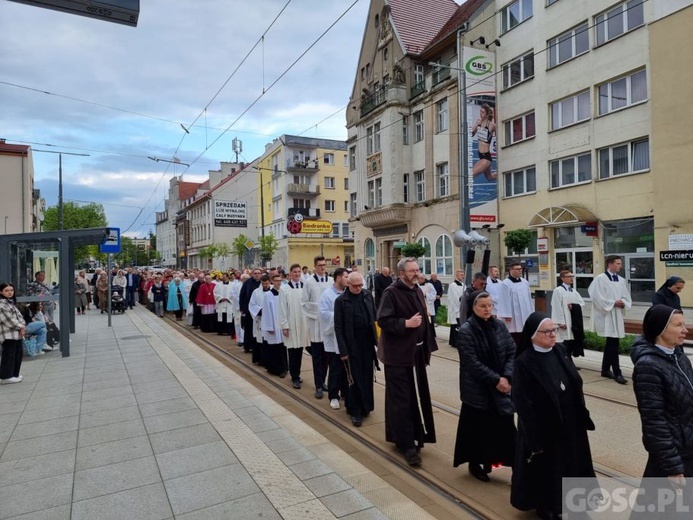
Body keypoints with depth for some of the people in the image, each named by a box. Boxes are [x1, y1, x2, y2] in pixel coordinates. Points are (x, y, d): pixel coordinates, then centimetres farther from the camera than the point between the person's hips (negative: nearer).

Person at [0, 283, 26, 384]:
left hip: (17, 333, 10)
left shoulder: (12, 302, 18)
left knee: (18, 353, 14)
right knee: (9, 355, -5)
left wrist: (23, 325, 1)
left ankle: (14, 374, 24)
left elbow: (18, 315, 16)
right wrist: (20, 327, -12)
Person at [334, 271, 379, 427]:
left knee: (367, 376, 12)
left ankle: (365, 406, 29)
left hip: (368, 342, 4)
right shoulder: (341, 300, -9)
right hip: (352, 345, -4)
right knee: (354, 378, 3)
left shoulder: (367, 295, 3)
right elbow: (338, 327, -8)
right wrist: (343, 350, -11)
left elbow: (375, 317, 11)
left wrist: (378, 338, 6)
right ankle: (355, 411, 16)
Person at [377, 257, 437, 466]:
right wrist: (406, 323, -25)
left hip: (416, 352, 8)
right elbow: (383, 320, -20)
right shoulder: (391, 293, -14)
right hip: (398, 354, -8)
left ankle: (414, 436, 34)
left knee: (418, 397, 17)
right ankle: (407, 444, 9)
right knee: (401, 399, -1)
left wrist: (428, 345, 13)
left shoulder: (418, 291, 10)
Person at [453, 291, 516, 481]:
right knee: (477, 428, 8)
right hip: (477, 389, -4)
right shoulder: (465, 331, -13)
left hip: (502, 386, 4)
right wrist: (495, 380, -17)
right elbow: (473, 363, -16)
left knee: (504, 426, 1)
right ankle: (475, 463, 27)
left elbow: (512, 352, 1)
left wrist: (506, 377, -12)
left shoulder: (499, 326, 2)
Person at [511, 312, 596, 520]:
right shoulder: (524, 363, -22)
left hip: (569, 422, 6)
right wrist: (535, 438, -17)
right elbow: (523, 404, -19)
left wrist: (582, 415, 9)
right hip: (543, 427, -6)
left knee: (570, 463, 19)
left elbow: (575, 385, 8)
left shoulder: (560, 351, -2)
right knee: (546, 468, 11)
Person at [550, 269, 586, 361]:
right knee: (565, 345, -6)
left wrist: (573, 306, -10)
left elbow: (582, 303, 10)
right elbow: (557, 308, -15)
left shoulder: (574, 291, 15)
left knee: (573, 342, 10)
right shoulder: (558, 291, -9)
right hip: (564, 323, -7)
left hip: (574, 322, 7)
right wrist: (560, 322, -20)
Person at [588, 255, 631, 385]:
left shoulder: (621, 280, 10)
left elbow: (627, 298, 12)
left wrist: (623, 303, -8)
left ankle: (605, 370, 24)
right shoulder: (600, 279, -10)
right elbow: (598, 298, -15)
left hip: (617, 315, 7)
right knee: (613, 344, -9)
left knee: (610, 343, 14)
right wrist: (613, 303, -16)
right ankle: (617, 373, -3)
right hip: (606, 315, -7)